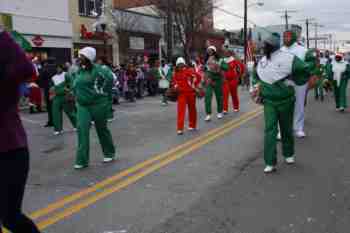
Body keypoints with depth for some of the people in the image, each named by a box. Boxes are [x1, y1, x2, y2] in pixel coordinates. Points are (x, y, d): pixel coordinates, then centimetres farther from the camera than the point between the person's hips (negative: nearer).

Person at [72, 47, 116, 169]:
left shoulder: (96, 69, -13)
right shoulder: (79, 70, 8)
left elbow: (109, 77, -21)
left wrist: (103, 92, -14)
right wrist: (77, 94, 15)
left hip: (98, 104, -5)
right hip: (82, 105, 5)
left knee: (102, 129, 9)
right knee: (82, 129, -6)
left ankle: (109, 153, 30)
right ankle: (82, 160, -1)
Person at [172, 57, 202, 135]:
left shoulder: (189, 71, -7)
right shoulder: (176, 73, 4)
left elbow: (198, 77, -6)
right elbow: (174, 81, 18)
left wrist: (195, 85, -6)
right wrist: (175, 86, -1)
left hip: (190, 93, -1)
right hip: (181, 93, 2)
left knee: (192, 109, 12)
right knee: (181, 110, -9)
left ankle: (192, 126, 30)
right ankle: (180, 129, -9)